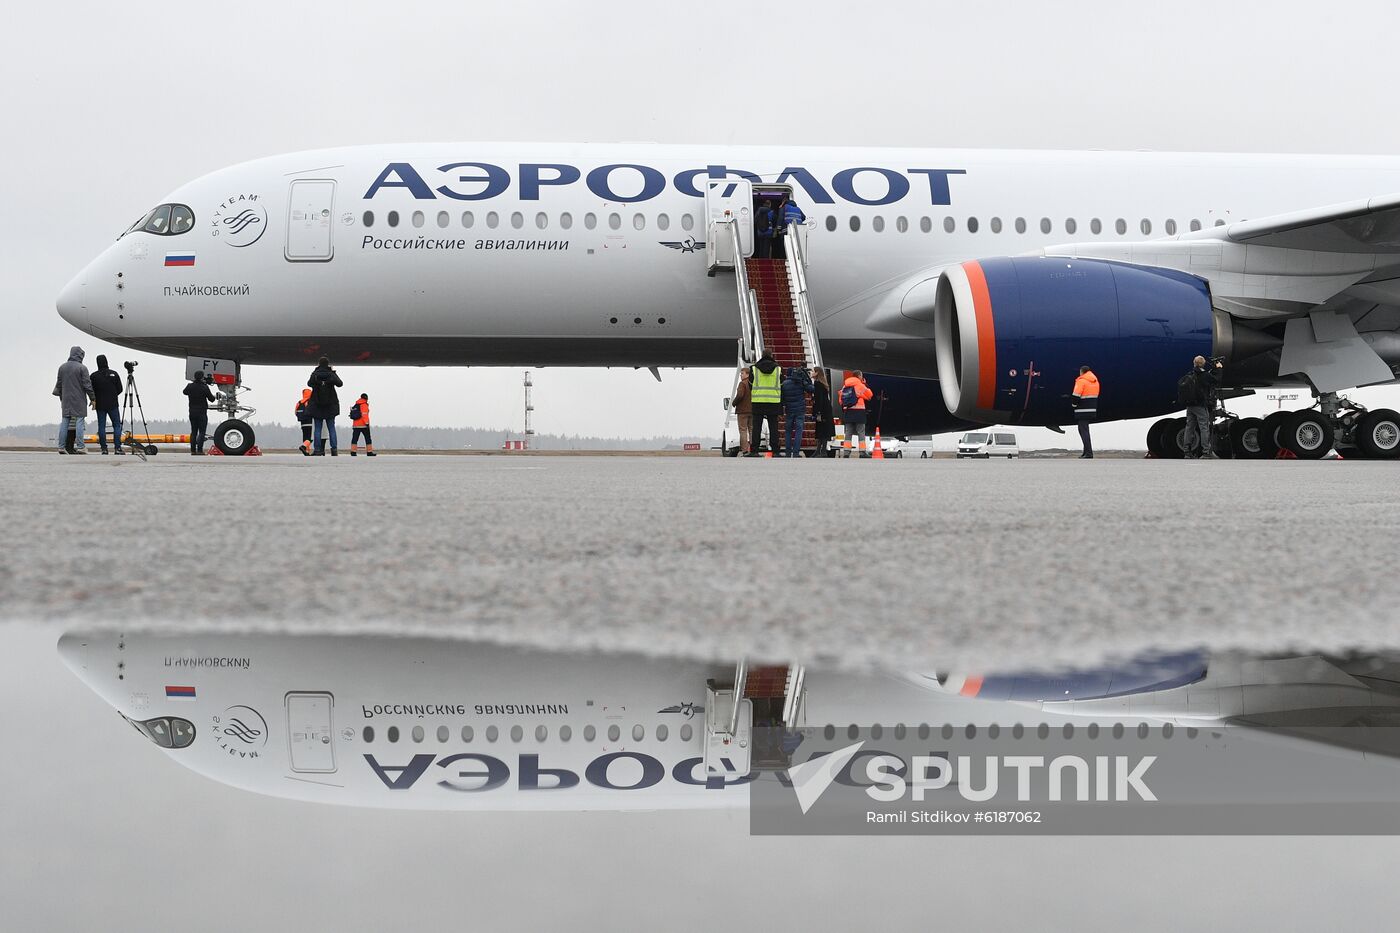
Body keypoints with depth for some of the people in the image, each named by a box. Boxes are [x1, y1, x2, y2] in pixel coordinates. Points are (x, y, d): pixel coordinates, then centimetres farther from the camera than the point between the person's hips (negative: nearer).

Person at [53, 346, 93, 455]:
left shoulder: (62, 368, 9)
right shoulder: (82, 368, -8)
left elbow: (59, 384, 15)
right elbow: (87, 385, -9)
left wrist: (61, 397, 25)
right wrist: (92, 398, -1)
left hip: (66, 400, 5)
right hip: (79, 400, -5)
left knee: (65, 422, 8)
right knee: (79, 421, -4)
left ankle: (61, 446, 7)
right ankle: (80, 446, -8)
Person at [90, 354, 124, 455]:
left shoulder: (94, 376, -4)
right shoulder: (114, 374, -3)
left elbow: (91, 391, -1)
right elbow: (120, 389, 2)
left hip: (100, 405, 0)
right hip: (113, 404, 0)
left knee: (101, 427, 4)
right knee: (117, 426, 4)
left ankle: (104, 449, 1)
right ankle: (118, 448, -4)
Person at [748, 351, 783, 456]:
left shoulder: (754, 368, 1)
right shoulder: (778, 369, 2)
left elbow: (750, 385, 8)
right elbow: (782, 386, 7)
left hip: (758, 401, 0)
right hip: (774, 402, 0)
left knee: (756, 427, 3)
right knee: (773, 427, 5)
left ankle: (754, 450, -1)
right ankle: (775, 451, 2)